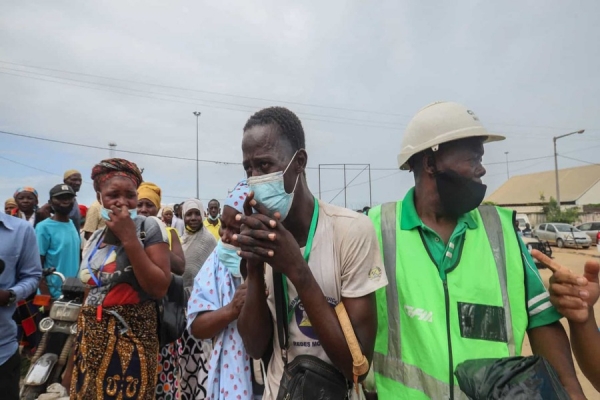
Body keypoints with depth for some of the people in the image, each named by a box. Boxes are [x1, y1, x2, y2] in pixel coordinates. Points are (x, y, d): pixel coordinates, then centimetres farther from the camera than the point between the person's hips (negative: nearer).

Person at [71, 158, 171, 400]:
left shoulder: (149, 228, -11)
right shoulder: (95, 238, 8)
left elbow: (160, 288, -21)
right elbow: (90, 290, 17)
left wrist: (129, 238, -23)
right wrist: (79, 338, 19)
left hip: (131, 337, -6)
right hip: (91, 337, 6)